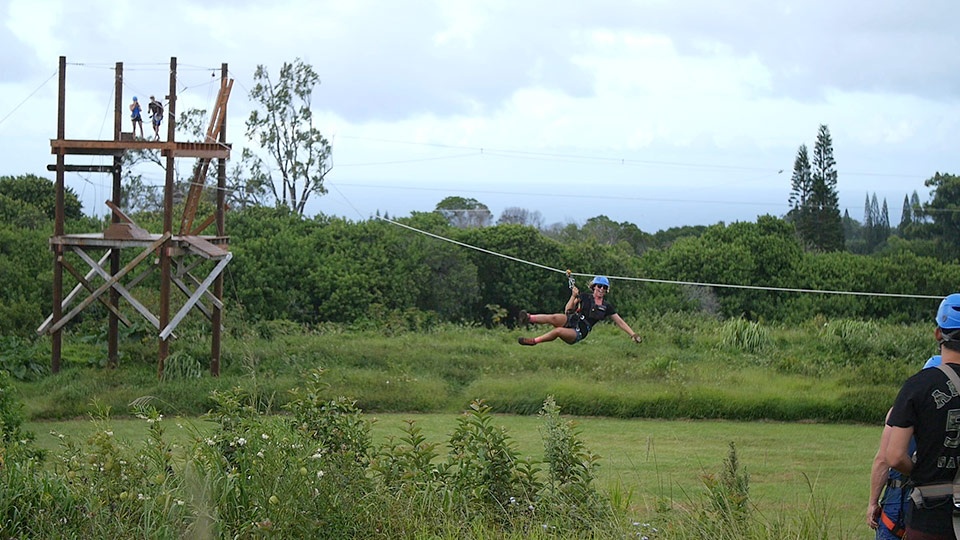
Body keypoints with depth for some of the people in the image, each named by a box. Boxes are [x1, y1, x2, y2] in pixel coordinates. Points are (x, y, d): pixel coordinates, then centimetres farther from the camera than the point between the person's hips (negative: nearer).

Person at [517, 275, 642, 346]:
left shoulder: (607, 307, 8)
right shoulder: (585, 297, 8)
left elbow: (620, 322, 14)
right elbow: (568, 310, 1)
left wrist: (633, 334, 8)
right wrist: (574, 297, -14)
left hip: (578, 332, 0)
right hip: (570, 321, 0)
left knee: (558, 331, -35)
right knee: (554, 317, -36)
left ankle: (534, 341, -29)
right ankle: (529, 319, -54)